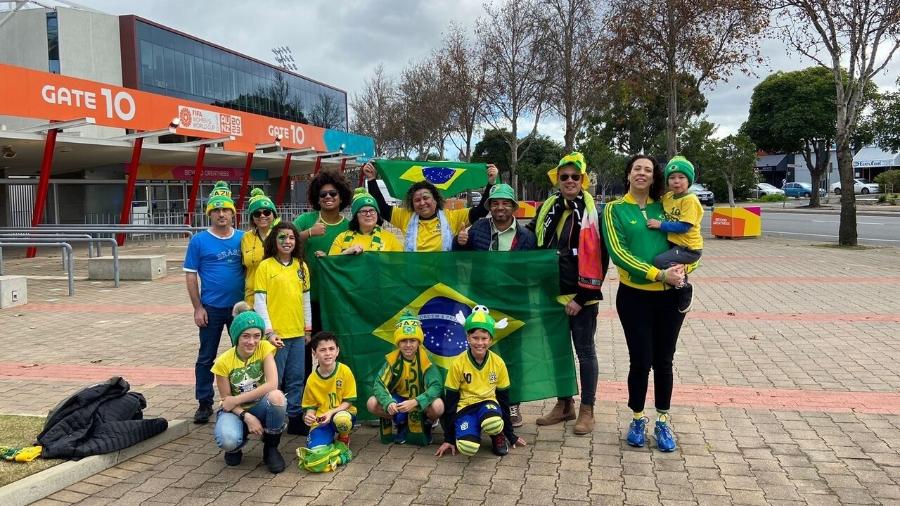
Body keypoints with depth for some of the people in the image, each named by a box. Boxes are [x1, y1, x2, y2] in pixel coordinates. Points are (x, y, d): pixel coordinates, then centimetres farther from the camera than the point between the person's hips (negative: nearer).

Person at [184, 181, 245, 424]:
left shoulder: (243, 238, 2)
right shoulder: (199, 241, -3)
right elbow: (191, 276, -2)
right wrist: (198, 308, -6)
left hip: (240, 306, 2)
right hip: (211, 308, -2)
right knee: (206, 357, 7)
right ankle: (204, 403, 19)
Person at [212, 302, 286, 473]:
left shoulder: (264, 348, -15)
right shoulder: (223, 362, -16)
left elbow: (272, 385, -25)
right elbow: (226, 399, -8)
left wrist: (236, 399, -23)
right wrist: (247, 417, -24)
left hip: (260, 406, 1)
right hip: (235, 410, -1)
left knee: (276, 396, -35)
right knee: (227, 440, -34)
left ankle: (271, 448, -8)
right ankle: (234, 447, 9)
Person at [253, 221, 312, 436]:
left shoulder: (301, 266, 10)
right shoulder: (265, 266, -5)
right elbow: (260, 301, -7)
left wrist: (308, 327, 12)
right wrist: (269, 331, -12)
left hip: (298, 333, 5)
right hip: (276, 333, -5)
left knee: (296, 380, 11)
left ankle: (296, 418, 21)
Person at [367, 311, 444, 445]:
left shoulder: (425, 359, -21)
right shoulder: (393, 359, -14)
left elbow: (436, 386, -30)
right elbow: (379, 384, -18)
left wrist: (415, 402, -44)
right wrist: (388, 402, -39)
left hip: (420, 400, -3)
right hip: (399, 399, 3)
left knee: (438, 406, -35)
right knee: (372, 404, -21)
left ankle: (426, 426, 3)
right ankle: (401, 424, 7)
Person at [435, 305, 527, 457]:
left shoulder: (498, 363, -6)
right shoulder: (458, 364, -11)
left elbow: (504, 398, 5)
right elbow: (450, 401, -4)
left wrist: (511, 434, 9)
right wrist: (449, 438, -3)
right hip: (465, 407, -1)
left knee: (494, 423, -38)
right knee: (467, 447, -31)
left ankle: (498, 436, 1)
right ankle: (475, 429, 6)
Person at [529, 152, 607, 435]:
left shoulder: (593, 212, -8)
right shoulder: (547, 209, 7)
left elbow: (599, 259, -11)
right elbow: (535, 248, 14)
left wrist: (581, 297, -13)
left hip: (582, 296, -5)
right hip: (553, 294, 5)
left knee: (585, 351, 5)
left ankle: (587, 411, 17)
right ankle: (565, 405, 28)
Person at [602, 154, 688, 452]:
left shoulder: (663, 206, 8)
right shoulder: (615, 209, -2)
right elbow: (618, 252, -12)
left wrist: (684, 267, -12)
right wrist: (659, 274, -19)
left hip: (670, 295, 3)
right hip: (634, 295, -2)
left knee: (663, 360, 10)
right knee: (641, 360, 2)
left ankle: (663, 421, 25)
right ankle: (638, 419, 23)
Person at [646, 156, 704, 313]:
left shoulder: (690, 200, -16)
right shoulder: (667, 197, 6)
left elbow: (684, 227, -23)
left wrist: (660, 225, -22)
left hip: (689, 247, -9)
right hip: (674, 243, 9)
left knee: (659, 261, -25)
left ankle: (685, 288, -7)